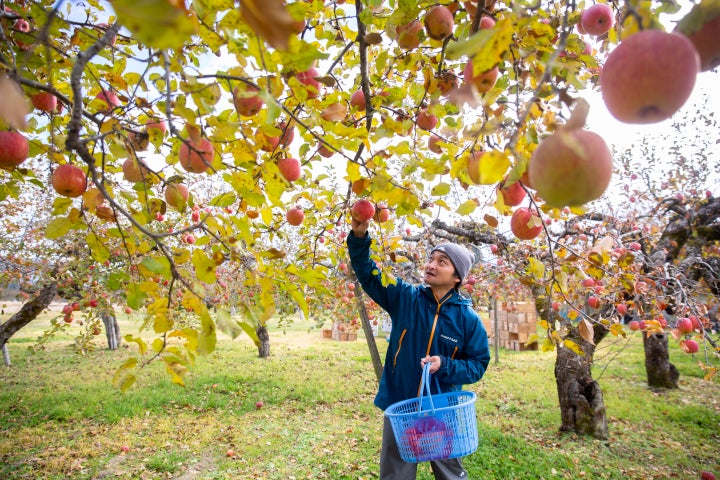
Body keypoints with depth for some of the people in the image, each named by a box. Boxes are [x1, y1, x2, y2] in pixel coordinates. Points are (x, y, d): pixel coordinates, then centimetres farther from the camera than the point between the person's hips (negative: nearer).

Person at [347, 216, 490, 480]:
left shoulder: (468, 318, -8)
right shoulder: (405, 297, -6)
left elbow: (478, 365, -3)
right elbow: (368, 273, -6)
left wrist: (444, 365, -21)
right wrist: (359, 237, -21)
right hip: (399, 408, 1)